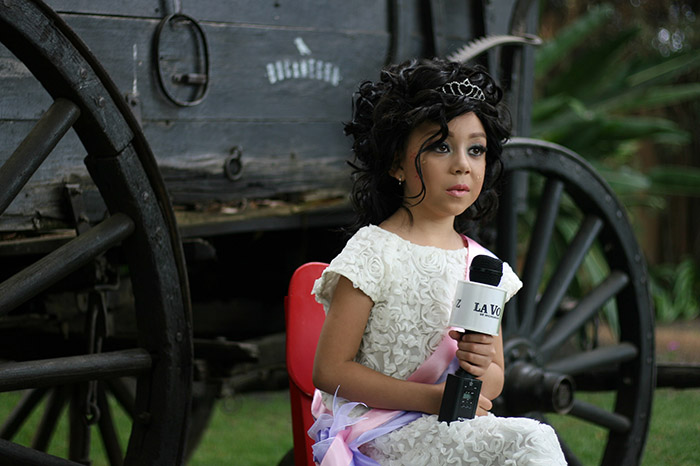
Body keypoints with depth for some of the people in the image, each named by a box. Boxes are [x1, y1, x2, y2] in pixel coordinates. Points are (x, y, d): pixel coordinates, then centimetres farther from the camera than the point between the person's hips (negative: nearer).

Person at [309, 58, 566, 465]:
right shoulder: (375, 253, -7)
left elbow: (495, 381, 16)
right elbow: (330, 370, -10)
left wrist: (482, 367, -10)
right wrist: (431, 399, -16)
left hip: (455, 426, 6)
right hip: (375, 428, -6)